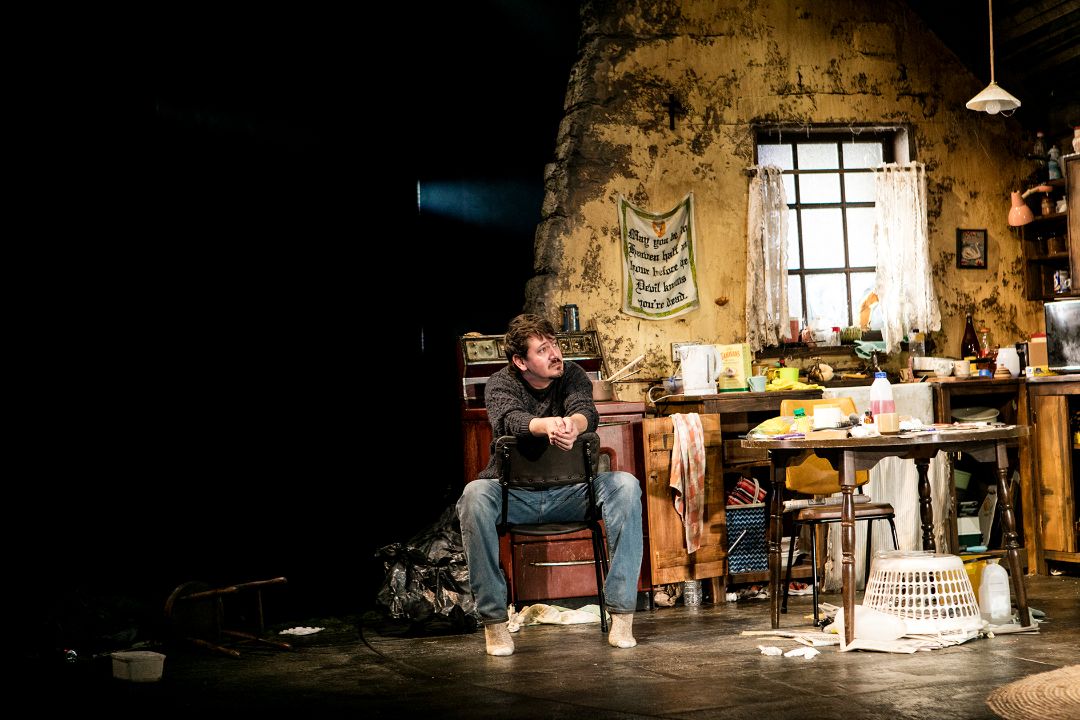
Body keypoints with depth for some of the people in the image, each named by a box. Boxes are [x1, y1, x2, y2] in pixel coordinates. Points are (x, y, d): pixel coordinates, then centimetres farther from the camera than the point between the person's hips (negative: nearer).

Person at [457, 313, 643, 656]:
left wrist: (571, 425, -47)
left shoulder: (572, 375, 2)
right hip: (514, 495, -2)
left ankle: (622, 611, -26)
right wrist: (547, 425, -50)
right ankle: (494, 620, -27)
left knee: (625, 485, -26)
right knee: (475, 495, -34)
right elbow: (509, 420, -27)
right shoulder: (501, 384, -3)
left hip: (569, 492, 2)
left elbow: (587, 412, -20)